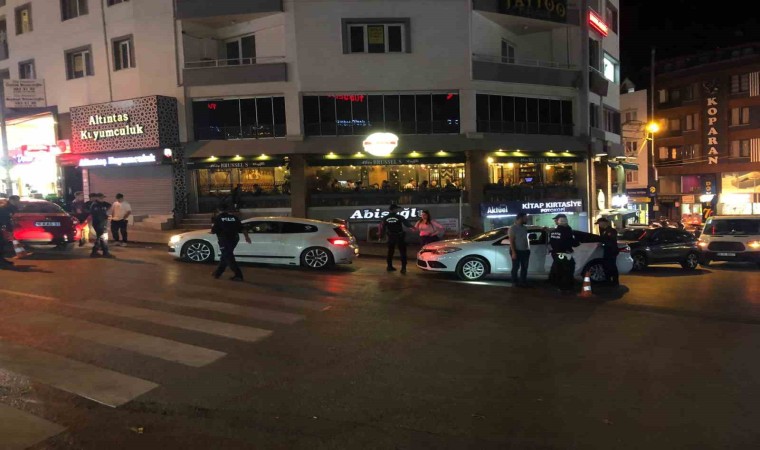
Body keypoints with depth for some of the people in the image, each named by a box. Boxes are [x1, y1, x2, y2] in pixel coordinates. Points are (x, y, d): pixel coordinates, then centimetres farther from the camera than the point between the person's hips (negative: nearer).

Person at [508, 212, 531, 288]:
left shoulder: (524, 227, 10)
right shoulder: (513, 228, -13)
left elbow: (526, 239, 17)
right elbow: (511, 241, -16)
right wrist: (513, 252, -21)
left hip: (525, 251, 7)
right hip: (517, 251, -7)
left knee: (524, 267, 11)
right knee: (516, 267, 2)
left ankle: (523, 282, 20)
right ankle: (514, 282, 12)